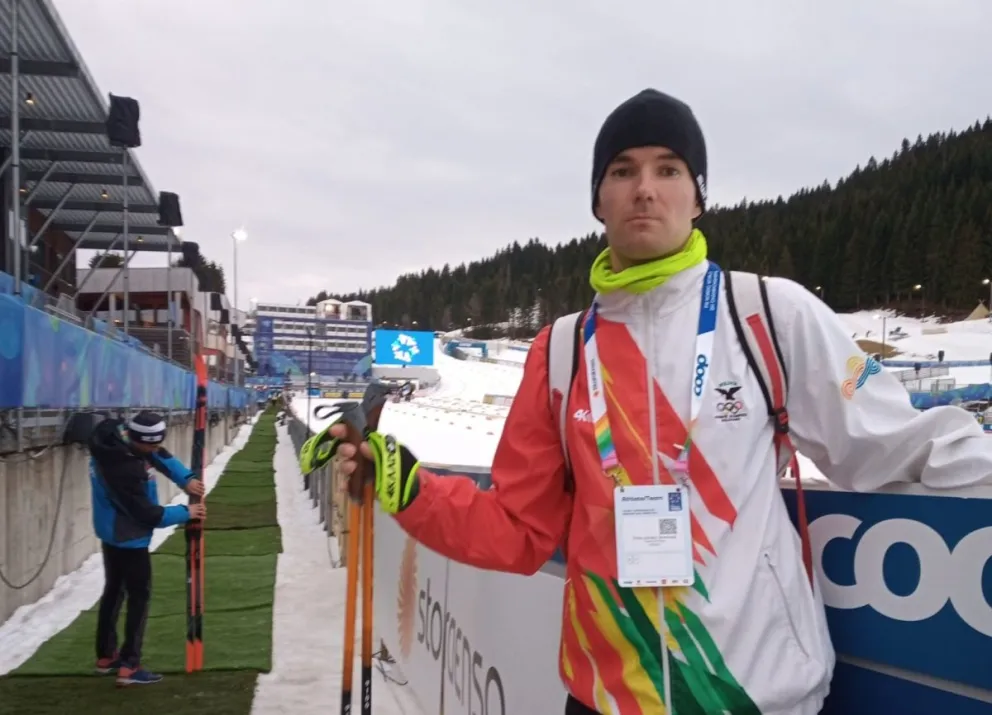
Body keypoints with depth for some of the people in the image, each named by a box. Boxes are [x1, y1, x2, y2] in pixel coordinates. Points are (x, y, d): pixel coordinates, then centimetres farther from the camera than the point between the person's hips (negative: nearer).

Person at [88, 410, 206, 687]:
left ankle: (106, 656, 32)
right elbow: (148, 515, -27)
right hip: (128, 536, -10)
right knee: (139, 596, 1)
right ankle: (129, 667, 5)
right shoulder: (123, 468, -35)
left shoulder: (119, 434, -11)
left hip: (113, 532, 10)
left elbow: (161, 457, 0)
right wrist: (185, 513, -15)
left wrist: (186, 479, -14)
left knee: (114, 591, 19)